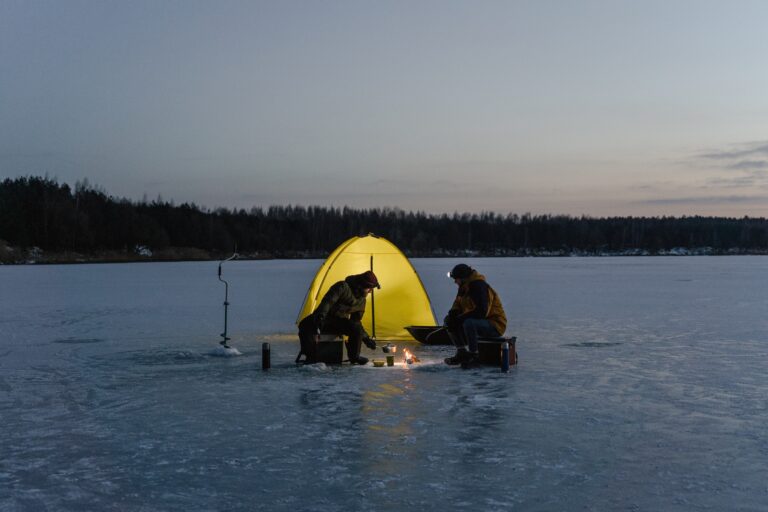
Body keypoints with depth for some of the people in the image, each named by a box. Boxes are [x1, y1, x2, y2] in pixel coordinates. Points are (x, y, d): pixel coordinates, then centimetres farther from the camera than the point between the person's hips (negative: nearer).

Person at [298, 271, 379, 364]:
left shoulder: (361, 300, 6)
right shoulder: (343, 287, -15)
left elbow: (356, 321, 15)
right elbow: (327, 301, -26)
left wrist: (366, 338, 11)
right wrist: (320, 316, -40)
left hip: (339, 322, 5)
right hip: (324, 319, -5)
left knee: (356, 328, -27)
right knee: (306, 325, -37)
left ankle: (354, 357, -8)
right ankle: (311, 357, -25)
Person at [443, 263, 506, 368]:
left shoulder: (480, 287, -22)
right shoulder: (464, 287, 7)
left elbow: (481, 312, -31)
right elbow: (457, 306, 16)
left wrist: (459, 318, -26)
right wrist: (452, 315, -8)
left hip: (495, 325, -10)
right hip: (478, 321, 10)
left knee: (468, 323, -38)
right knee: (448, 320, 2)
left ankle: (474, 357, -24)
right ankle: (462, 353, 2)